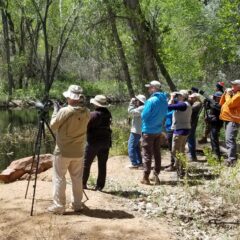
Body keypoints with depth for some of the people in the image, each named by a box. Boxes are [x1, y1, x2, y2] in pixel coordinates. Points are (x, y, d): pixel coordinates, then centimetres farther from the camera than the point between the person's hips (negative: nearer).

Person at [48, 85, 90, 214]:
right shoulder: (87, 112, -3)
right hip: (78, 152, 5)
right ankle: (77, 204, 22)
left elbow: (53, 126, -7)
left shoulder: (64, 111, -19)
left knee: (59, 178, 5)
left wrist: (55, 110, 4)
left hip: (63, 152, -5)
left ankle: (59, 206, 8)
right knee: (77, 178, 15)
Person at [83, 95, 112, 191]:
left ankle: (83, 183, 15)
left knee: (86, 164, 9)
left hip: (93, 142, -5)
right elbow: (106, 126, 8)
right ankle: (100, 186, 10)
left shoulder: (93, 114, -16)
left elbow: (86, 126, -14)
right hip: (106, 142, 5)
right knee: (102, 165, 7)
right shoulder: (108, 114, 4)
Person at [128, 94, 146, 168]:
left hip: (136, 131, -11)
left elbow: (131, 111, -24)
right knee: (136, 147, 18)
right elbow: (133, 112, 17)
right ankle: (139, 162, 22)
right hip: (138, 131, 11)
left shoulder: (141, 108, -18)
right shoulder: (141, 108, 16)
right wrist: (133, 104, 8)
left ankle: (134, 163, -7)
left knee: (131, 147, -7)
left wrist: (132, 103, -12)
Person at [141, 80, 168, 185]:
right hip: (158, 130, 7)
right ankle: (156, 176, 19)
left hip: (148, 131, -7)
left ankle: (146, 177, 3)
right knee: (157, 153, 13)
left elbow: (144, 116, -17)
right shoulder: (164, 101, 5)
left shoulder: (151, 101, -19)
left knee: (147, 154, -1)